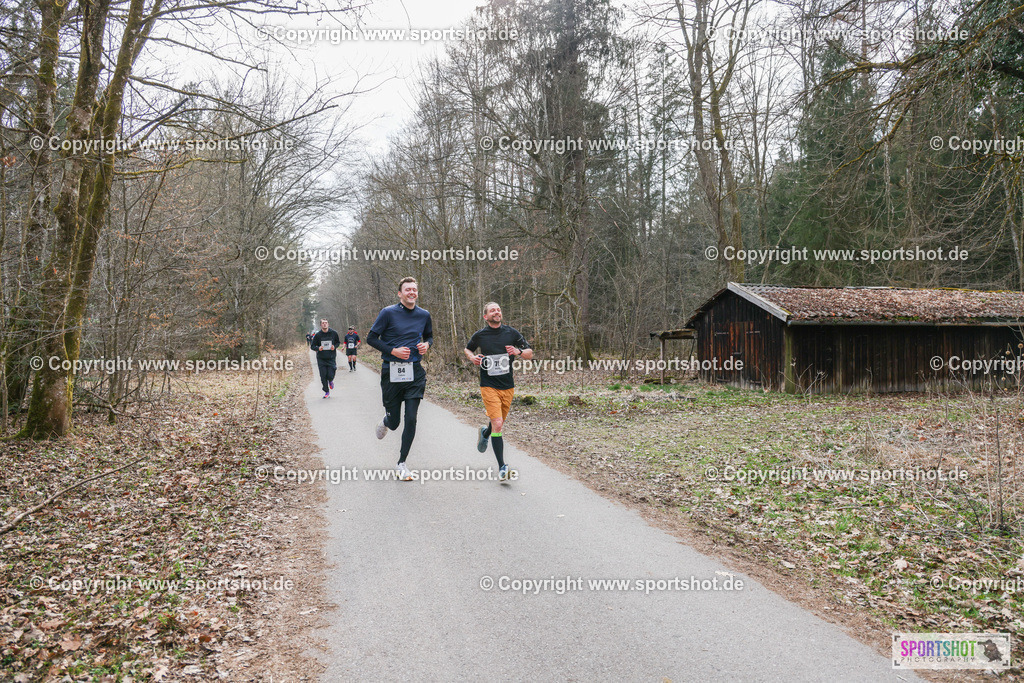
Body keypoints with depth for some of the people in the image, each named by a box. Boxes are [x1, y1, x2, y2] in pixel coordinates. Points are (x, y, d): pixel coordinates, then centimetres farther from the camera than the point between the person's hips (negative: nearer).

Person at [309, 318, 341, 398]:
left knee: (330, 376, -9)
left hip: (331, 358, 0)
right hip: (321, 359, 0)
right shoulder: (317, 335, -2)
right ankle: (327, 392, 16)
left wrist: (334, 346, -7)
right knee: (323, 376, -1)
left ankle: (330, 381, 29)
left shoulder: (333, 333, -1)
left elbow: (338, 342, 15)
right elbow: (312, 346, 5)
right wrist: (318, 348, -17)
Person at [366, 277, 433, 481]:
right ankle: (386, 421, 45)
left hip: (415, 372, 2)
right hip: (392, 371, -2)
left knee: (411, 419, -6)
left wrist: (426, 344, 1)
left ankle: (402, 463, 9)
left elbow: (429, 336, 24)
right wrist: (393, 351, -14)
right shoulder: (388, 313, -6)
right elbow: (371, 338, -2)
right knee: (394, 422, 5)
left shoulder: (424, 315, 7)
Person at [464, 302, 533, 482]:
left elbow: (530, 354, 7)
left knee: (499, 424, 16)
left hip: (508, 386, 3)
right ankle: (502, 467, -10)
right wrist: (472, 357, -2)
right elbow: (467, 349, 20)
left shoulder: (511, 333, 3)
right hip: (489, 386, -3)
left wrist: (518, 352, -15)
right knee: (498, 425, -15)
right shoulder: (479, 335, 0)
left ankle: (485, 433, 53)